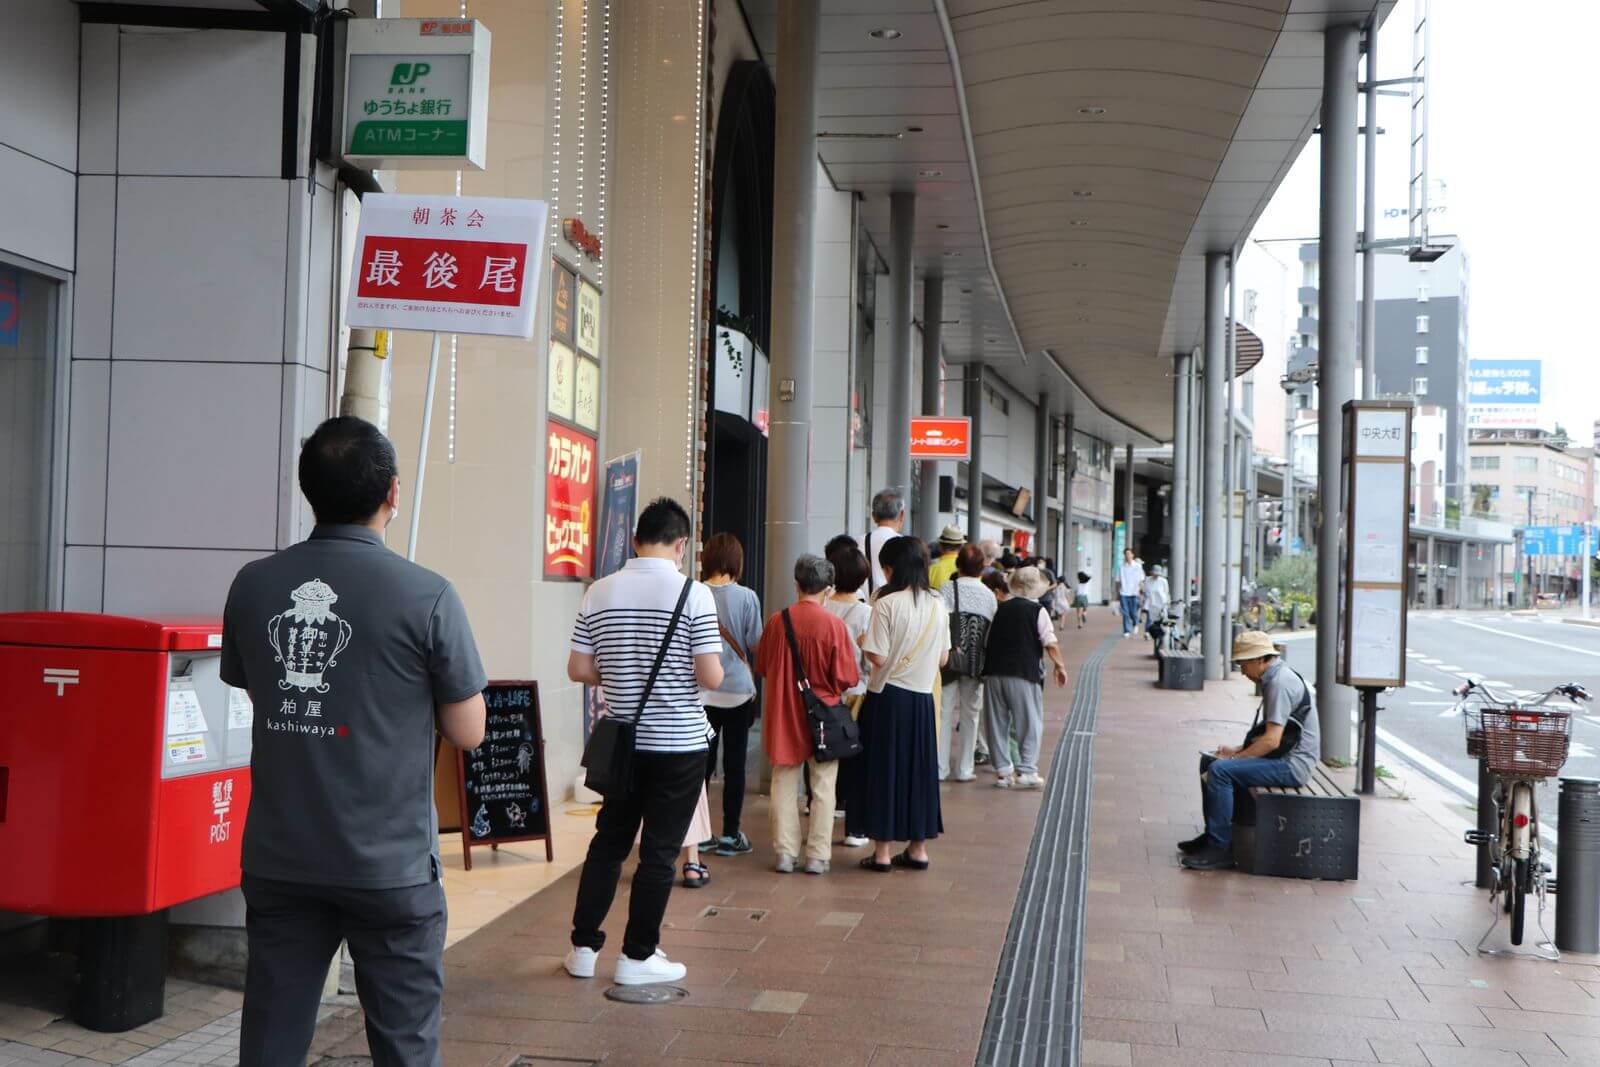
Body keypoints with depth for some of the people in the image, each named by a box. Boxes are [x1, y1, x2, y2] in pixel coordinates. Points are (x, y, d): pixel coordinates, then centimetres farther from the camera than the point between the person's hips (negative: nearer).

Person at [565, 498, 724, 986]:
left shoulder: (600, 592, -1)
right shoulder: (694, 594, -13)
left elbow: (578, 669, 0)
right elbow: (710, 676, -17)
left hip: (622, 740, 4)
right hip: (679, 744, -4)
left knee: (608, 841, 17)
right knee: (659, 852, 6)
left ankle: (584, 947, 21)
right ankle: (637, 956, 14)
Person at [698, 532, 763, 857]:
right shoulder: (746, 597, -10)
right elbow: (756, 643, -5)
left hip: (702, 691, 2)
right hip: (737, 689, -2)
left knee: (703, 761, 11)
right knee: (734, 763, 6)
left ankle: (699, 832, 15)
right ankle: (730, 835, 11)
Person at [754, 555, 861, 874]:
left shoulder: (777, 621, -6)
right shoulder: (833, 624, -13)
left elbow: (762, 667, 7)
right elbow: (847, 677, -10)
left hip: (783, 715, 2)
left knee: (784, 784, 11)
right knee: (823, 787, 7)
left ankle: (785, 853, 12)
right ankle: (817, 856, 8)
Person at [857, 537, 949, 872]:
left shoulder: (887, 603, -14)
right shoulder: (937, 605, 3)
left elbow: (878, 657, -16)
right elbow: (943, 658, 9)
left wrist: (863, 643, 3)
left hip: (888, 696, -5)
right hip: (922, 697, 5)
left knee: (884, 769, 4)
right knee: (919, 769, 13)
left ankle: (882, 852, 7)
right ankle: (918, 848, 20)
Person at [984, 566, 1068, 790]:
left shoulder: (1000, 608, 13)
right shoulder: (1037, 610, -2)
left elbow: (988, 638, 18)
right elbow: (1050, 643, -8)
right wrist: (1059, 666, 3)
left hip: (994, 671, 4)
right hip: (1024, 673, -4)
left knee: (998, 723, 9)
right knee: (1030, 724, 5)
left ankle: (1002, 771, 10)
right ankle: (1026, 771, 0)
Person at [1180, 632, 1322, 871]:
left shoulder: (1280, 683, -19)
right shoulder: (1274, 678, 14)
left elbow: (1272, 740, -25)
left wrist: (1235, 757, -15)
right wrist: (1238, 749, 10)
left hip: (1292, 765, -11)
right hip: (1283, 758, 11)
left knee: (1219, 770, -24)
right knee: (1208, 761, 13)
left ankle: (1220, 848, -18)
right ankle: (1212, 834, 17)